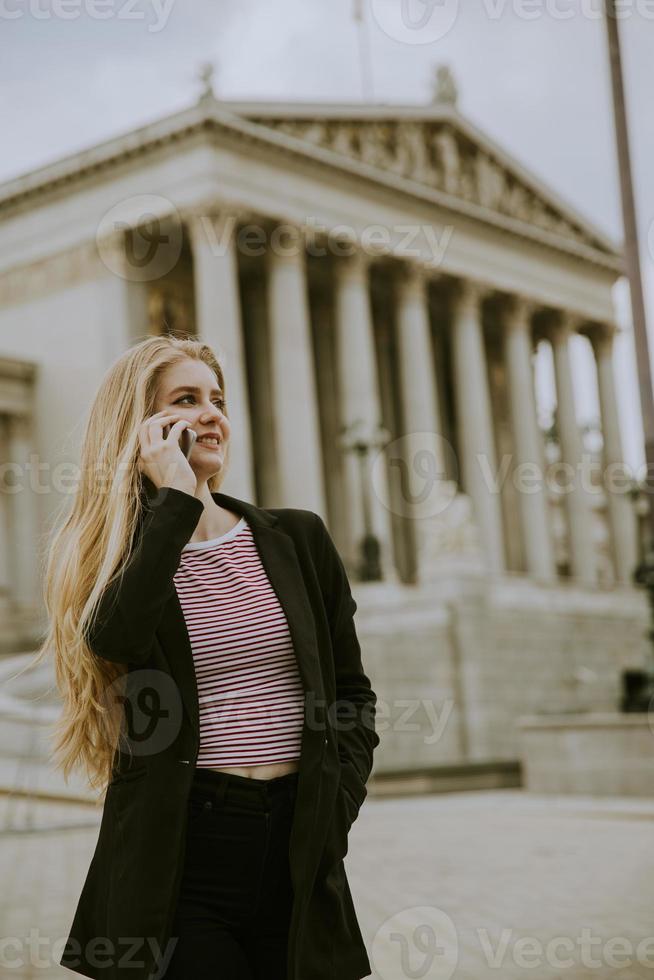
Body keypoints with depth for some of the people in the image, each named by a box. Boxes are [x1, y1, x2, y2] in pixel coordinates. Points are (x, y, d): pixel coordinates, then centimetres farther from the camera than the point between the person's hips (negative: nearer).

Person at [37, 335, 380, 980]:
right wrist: (174, 497, -17)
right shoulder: (117, 560, 2)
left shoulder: (298, 539, 6)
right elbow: (116, 639, -23)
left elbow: (352, 693, 12)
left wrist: (336, 810, 1)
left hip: (297, 851, 3)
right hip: (180, 849, -2)